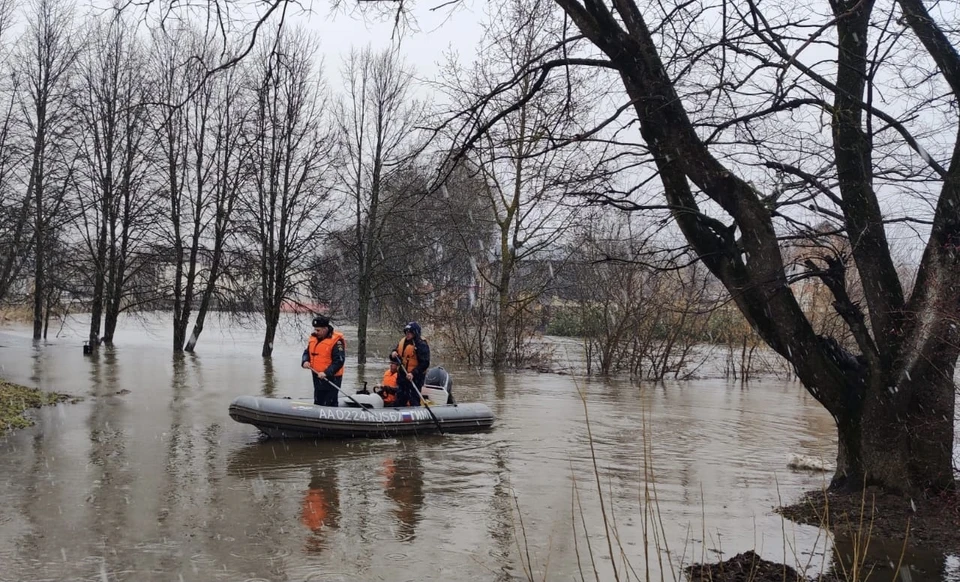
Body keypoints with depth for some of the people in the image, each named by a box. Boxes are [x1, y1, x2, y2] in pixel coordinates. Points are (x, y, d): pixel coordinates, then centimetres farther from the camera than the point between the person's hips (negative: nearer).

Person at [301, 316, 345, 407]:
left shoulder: (336, 341, -16)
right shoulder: (313, 339, 8)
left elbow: (339, 361, -21)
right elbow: (306, 352, 18)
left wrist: (326, 373, -29)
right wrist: (305, 361, -5)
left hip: (332, 379, -8)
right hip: (317, 378, 8)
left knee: (329, 405, -7)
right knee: (318, 403, 18)